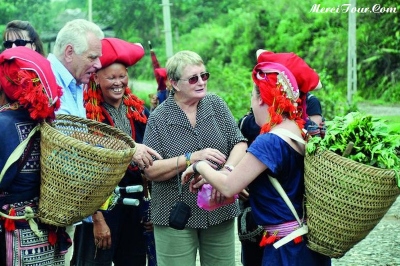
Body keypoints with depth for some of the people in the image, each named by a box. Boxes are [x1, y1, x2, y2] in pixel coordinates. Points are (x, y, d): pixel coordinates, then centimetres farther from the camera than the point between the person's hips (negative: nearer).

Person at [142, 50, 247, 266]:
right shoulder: (159, 118, -5)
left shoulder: (216, 105, 4)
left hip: (220, 211, 3)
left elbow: (240, 144, -1)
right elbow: (150, 171, -9)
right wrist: (191, 158, -21)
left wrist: (226, 170, -21)